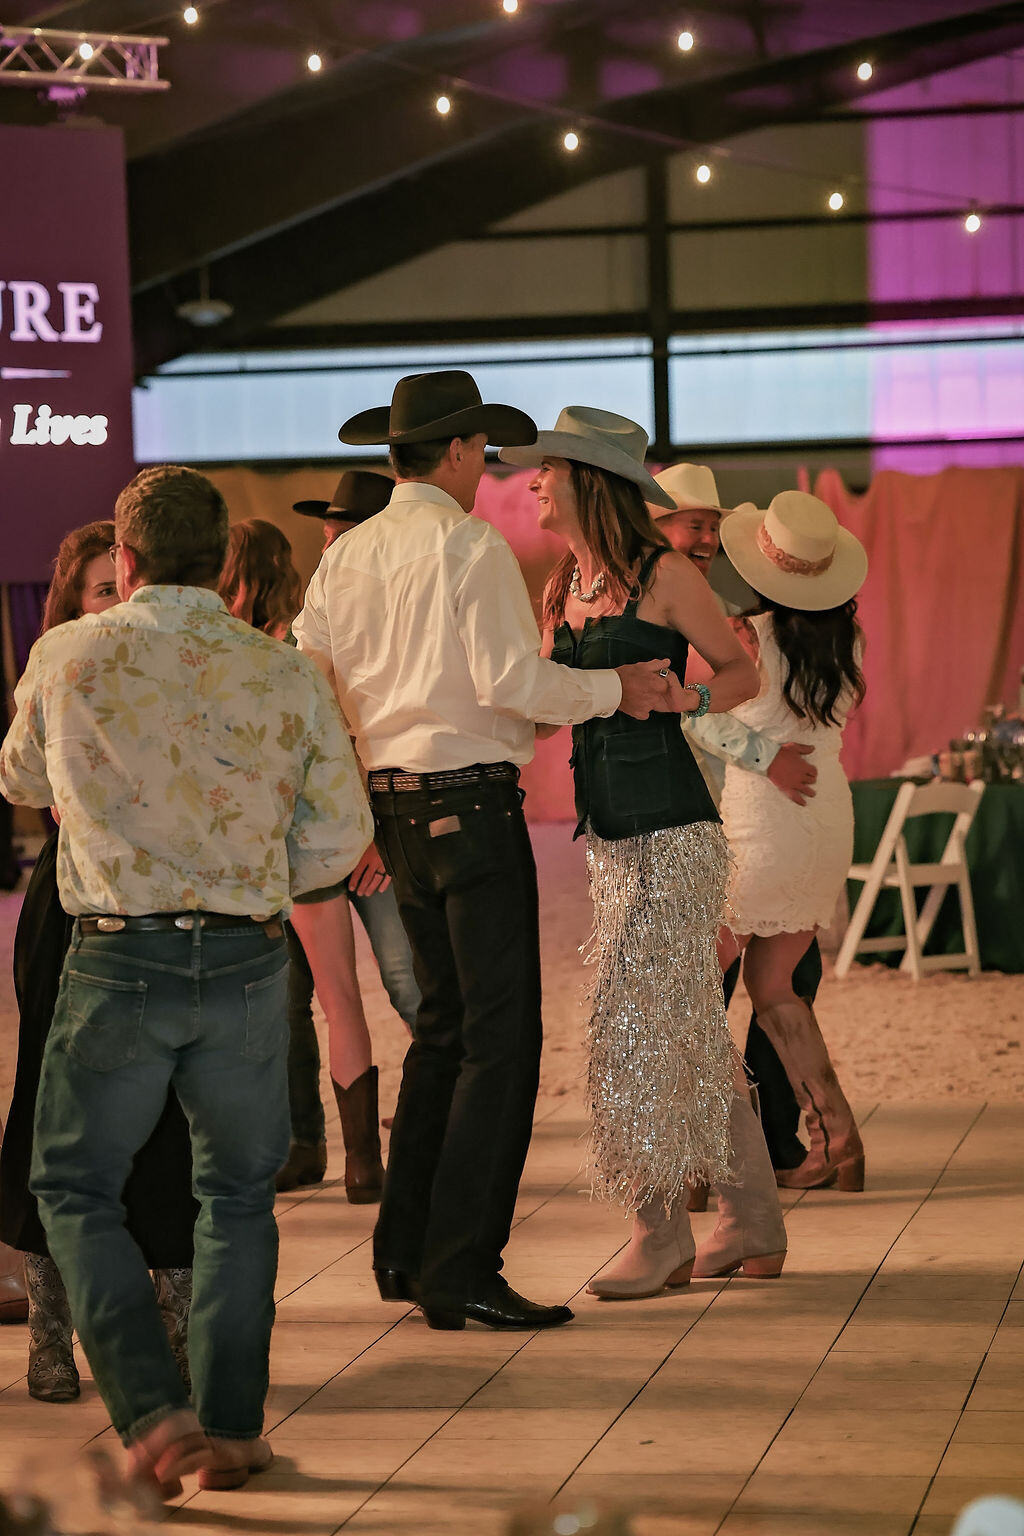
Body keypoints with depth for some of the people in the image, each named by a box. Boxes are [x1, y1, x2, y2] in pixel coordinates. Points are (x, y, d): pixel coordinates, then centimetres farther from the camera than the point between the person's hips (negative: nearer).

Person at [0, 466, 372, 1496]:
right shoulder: (286, 675, 0)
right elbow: (339, 837, 2)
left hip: (118, 959, -2)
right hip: (247, 961, 2)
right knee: (238, 1192, 17)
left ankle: (153, 1412, -4)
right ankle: (230, 1431, 18)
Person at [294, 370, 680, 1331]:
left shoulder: (346, 556, 9)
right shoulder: (471, 548, -12)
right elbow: (511, 683, -19)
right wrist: (612, 689, -5)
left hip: (394, 808, 8)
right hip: (471, 803, -8)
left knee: (443, 1025, 19)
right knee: (499, 1039, -5)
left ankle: (404, 1250, 20)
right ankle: (460, 1271, -9)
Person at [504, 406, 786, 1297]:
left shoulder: (662, 574, -8)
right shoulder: (564, 587, 13)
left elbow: (742, 673, 1)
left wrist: (684, 697, -17)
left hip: (671, 831, -8)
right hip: (609, 833, 8)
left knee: (642, 1027, -7)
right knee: (696, 1033, 10)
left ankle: (664, 1231, 2)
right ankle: (758, 1227, 17)